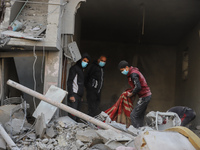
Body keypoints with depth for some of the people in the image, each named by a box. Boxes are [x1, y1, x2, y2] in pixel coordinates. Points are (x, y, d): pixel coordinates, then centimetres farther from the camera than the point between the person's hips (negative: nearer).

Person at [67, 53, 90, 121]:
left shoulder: (82, 69, 22)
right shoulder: (74, 68, -3)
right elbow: (69, 82, -11)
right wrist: (71, 95, -19)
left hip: (79, 95, 9)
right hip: (74, 95, -9)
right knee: (73, 115, -15)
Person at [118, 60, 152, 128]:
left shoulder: (133, 74, -17)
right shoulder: (133, 72, 14)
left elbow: (138, 87, -27)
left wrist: (131, 94, -12)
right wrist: (131, 91, 8)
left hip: (144, 96, -10)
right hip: (147, 95, 10)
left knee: (133, 115, -10)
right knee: (140, 116, 14)